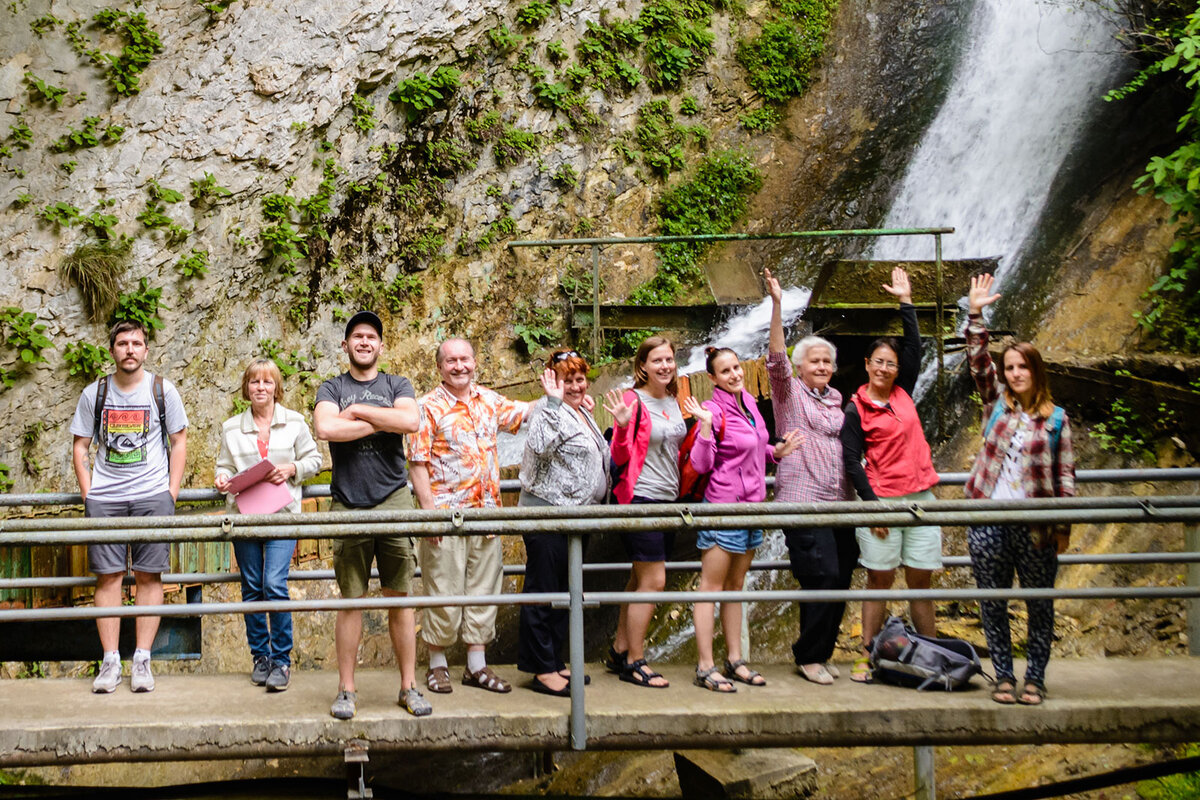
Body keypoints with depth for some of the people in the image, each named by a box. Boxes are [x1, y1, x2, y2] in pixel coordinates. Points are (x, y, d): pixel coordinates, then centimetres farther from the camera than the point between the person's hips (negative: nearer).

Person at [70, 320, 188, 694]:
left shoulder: (163, 390, 5)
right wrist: (87, 493, 1)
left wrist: (171, 493, 0)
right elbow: (80, 446, 12)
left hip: (152, 495, -1)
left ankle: (142, 660, 4)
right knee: (107, 576, -2)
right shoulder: (95, 393, 9)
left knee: (149, 575, -2)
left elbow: (179, 442, 8)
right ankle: (110, 661, 4)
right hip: (104, 498, 1)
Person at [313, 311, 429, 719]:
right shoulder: (331, 389, 11)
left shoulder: (397, 386, 12)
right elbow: (325, 428, -11)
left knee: (400, 598, 2)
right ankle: (346, 689, 11)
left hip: (393, 500, 0)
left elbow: (410, 421, -10)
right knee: (350, 600, 2)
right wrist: (381, 422, -6)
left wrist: (357, 411, -6)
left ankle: (409, 686, 10)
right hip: (348, 502, 0)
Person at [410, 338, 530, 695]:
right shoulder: (429, 407, -5)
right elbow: (418, 463, -8)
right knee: (444, 593, 0)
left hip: (486, 512, 5)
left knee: (484, 589, 10)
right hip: (446, 515, -5)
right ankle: (438, 665, 15)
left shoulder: (489, 401, 10)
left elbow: (524, 412, 24)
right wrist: (429, 509, -16)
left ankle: (477, 666, 19)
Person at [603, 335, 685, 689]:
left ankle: (619, 652, 24)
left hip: (668, 500, 8)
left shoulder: (673, 401, 12)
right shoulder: (633, 401, -10)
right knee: (654, 581, -8)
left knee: (640, 580, 13)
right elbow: (620, 458, -14)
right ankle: (633, 663, 4)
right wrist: (623, 425, -30)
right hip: (640, 499, -8)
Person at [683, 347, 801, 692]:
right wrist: (705, 424, -28)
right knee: (711, 585, -4)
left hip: (751, 504, 8)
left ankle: (735, 660, 21)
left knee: (735, 585, 14)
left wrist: (777, 451, 7)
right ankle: (705, 667, -1)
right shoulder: (713, 410, -13)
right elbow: (701, 464, -18)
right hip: (722, 505, -8)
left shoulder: (748, 401, 10)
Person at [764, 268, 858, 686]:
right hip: (802, 502, -6)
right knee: (822, 577, -12)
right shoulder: (789, 393, 1)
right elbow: (776, 356, -15)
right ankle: (808, 656, 3)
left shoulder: (836, 399, 18)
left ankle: (821, 654, 19)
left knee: (840, 579, 5)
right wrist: (777, 304, -25)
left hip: (838, 502, 6)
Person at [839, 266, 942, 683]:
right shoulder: (856, 409, -2)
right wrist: (872, 504, -11)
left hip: (920, 496, 4)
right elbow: (852, 461, -5)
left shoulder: (903, 394, 11)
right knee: (879, 581, -1)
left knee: (921, 580, 7)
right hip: (882, 499, -4)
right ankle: (868, 656, 5)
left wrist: (906, 301, 10)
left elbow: (914, 347, 10)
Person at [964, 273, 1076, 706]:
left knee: (1040, 606, 6)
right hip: (988, 522, 2)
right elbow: (978, 361, -1)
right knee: (992, 604, 7)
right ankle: (1003, 676, 19)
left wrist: (1064, 526, -1)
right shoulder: (997, 404, 8)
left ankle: (1035, 679, 19)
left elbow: (1065, 475, 2)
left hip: (1034, 526, -1)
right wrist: (975, 314, -9)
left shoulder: (1056, 419, 3)